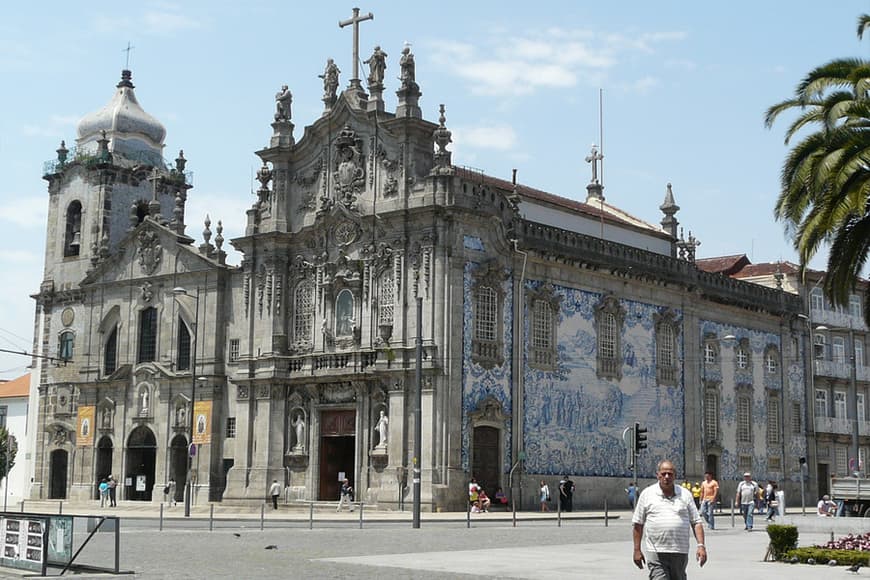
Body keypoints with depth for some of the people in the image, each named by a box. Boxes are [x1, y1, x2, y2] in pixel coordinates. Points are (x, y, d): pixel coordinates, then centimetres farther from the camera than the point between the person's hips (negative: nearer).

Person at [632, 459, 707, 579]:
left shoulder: (685, 494, 8)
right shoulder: (647, 494, 4)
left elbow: (696, 522, 7)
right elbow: (638, 524, 6)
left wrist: (701, 545, -5)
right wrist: (637, 550, 3)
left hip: (680, 553, 2)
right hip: (655, 554, -2)